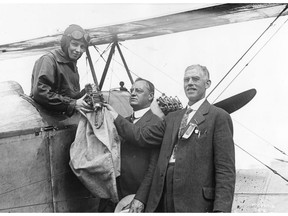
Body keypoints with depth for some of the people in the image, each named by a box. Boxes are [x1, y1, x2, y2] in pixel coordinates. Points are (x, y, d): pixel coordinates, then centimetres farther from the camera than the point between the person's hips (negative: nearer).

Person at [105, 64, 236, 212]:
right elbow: (143, 136, 9)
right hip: (164, 199, 6)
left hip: (195, 202, -5)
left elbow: (225, 169, -9)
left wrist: (221, 209, -17)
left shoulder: (218, 117, -3)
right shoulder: (172, 117, 18)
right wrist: (114, 116, 8)